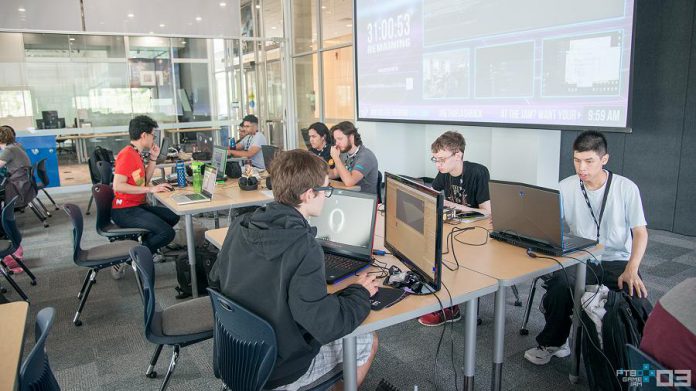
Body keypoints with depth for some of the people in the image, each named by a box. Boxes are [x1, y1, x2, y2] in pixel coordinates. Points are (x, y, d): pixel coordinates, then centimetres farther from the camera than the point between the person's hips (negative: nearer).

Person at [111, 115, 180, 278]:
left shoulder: (136, 154, 14)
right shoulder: (126, 155, -16)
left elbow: (144, 181, 16)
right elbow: (118, 186, -24)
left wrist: (153, 158, 9)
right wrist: (150, 189, -22)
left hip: (137, 206, 10)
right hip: (124, 211, -10)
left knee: (173, 217, 17)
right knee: (167, 233, -22)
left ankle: (144, 246, 12)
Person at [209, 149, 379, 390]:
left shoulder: (240, 226, -9)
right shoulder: (303, 248, -31)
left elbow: (215, 281, 4)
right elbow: (326, 326, -28)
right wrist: (360, 292, -12)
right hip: (277, 370, -7)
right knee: (368, 342, 12)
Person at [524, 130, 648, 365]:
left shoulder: (626, 188, -1)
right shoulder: (566, 187, 3)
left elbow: (640, 233, 0)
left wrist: (631, 269, -16)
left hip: (617, 261, 0)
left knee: (637, 296, -30)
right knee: (560, 283, -31)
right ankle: (552, 343, -4)